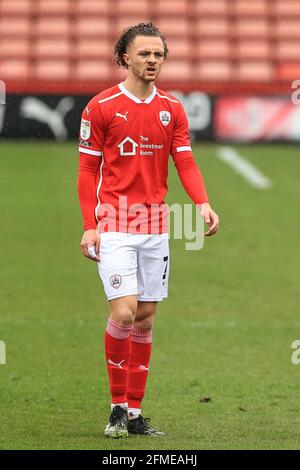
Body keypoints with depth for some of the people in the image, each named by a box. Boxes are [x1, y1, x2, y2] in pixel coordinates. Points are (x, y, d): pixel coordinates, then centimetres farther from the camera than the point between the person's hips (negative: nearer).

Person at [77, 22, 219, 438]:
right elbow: (88, 170, -1)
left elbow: (185, 163, 4)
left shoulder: (172, 108, 8)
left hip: (155, 223, 5)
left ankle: (135, 412, 12)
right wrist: (89, 225, -8)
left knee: (146, 317, 6)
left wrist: (203, 203, -14)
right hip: (115, 222, -5)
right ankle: (117, 408, 0)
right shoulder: (102, 107, -3)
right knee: (124, 312, -15)